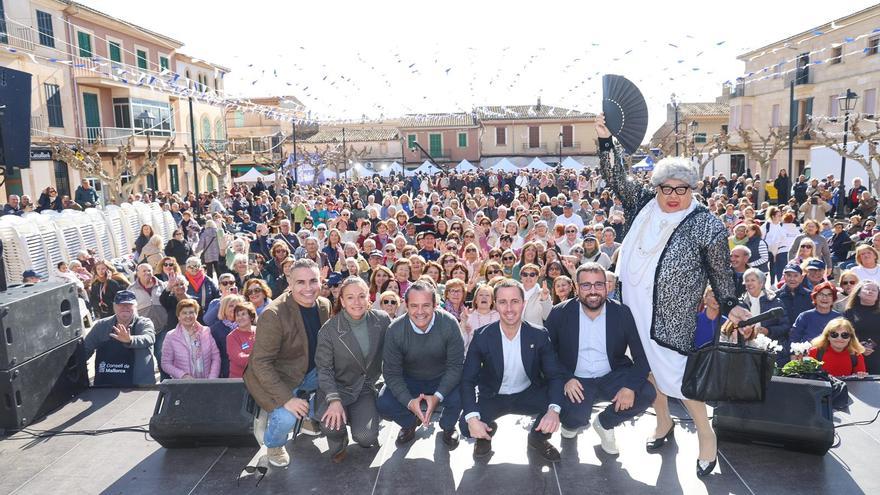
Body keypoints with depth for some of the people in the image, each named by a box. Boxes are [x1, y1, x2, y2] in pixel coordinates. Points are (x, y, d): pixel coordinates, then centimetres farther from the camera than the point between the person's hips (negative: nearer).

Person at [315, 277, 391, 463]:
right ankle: (338, 443, 9)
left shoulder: (382, 320, -8)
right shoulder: (329, 329, -13)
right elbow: (324, 368, -10)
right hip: (336, 388, -1)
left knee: (366, 438, -20)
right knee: (332, 426, -30)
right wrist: (334, 400, -22)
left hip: (366, 388, 1)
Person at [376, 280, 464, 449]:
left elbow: (455, 365, -18)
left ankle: (447, 426, 8)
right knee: (383, 405, -21)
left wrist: (438, 396, -29)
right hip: (409, 380, 1)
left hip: (443, 380, -1)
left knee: (459, 398, -30)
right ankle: (410, 423, 15)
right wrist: (409, 402, -27)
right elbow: (392, 372, -13)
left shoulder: (449, 323, -23)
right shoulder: (395, 330, -19)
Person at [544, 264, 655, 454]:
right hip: (576, 381, -2)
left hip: (612, 377, 2)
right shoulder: (560, 313, -8)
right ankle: (572, 424, 14)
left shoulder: (623, 313, -7)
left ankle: (605, 423, 7)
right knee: (574, 418, -28)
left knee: (647, 393, -22)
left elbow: (642, 355, -8)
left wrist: (630, 386, -25)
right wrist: (566, 379, -19)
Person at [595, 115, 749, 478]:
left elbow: (720, 271, -2)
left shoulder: (707, 226, -9)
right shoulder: (643, 204, 1)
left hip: (672, 316, -5)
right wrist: (605, 140, -11)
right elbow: (614, 177, -2)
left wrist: (729, 305, -3)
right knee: (648, 366, 17)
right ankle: (663, 421, 39)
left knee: (676, 374, 0)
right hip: (634, 308, 5)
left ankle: (706, 435, 22)